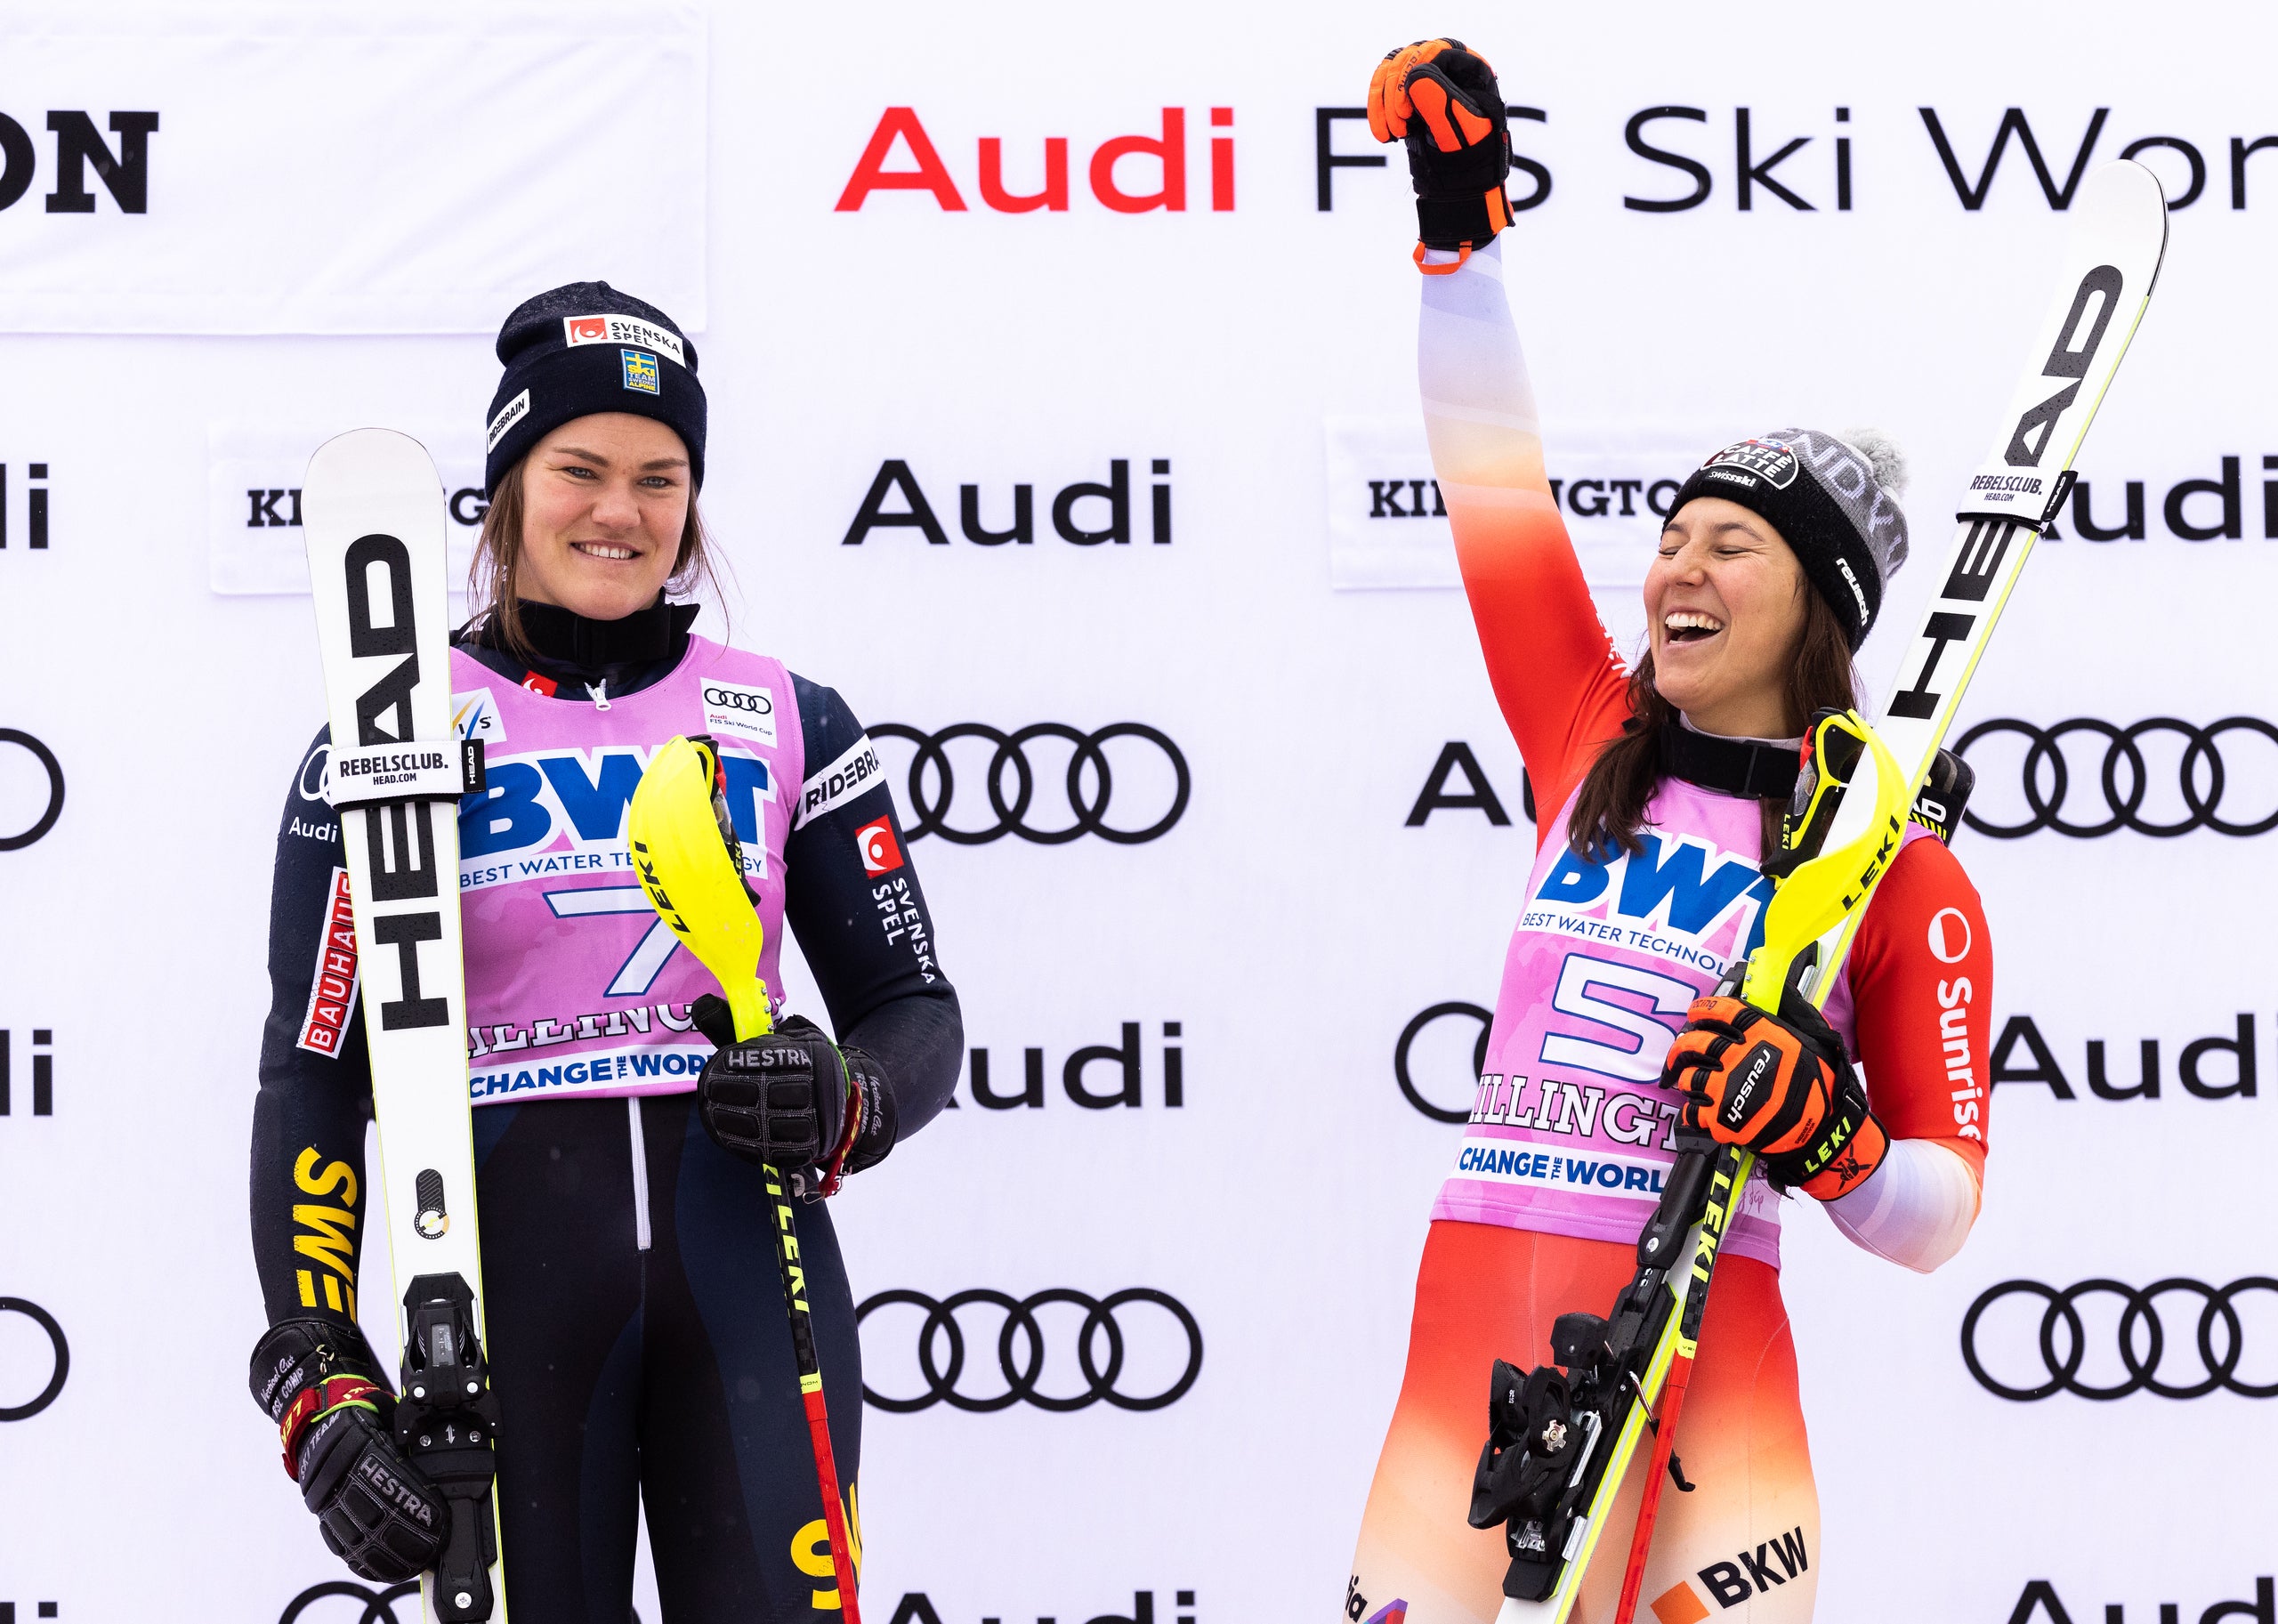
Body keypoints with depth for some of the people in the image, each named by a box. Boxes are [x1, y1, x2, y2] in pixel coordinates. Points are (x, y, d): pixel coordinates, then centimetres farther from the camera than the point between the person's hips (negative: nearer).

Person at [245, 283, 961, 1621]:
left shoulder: (787, 721, 9)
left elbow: (919, 1009, 12)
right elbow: (313, 1074, 0)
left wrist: (847, 1106, -13)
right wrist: (319, 1387, -10)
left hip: (749, 1258, 1)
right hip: (507, 1265, -1)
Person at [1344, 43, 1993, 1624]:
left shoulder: (1899, 871, 2)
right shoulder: (1596, 746, 13)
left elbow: (1939, 1209, 2)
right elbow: (1496, 484, 13)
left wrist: (1830, 1142, -18)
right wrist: (1461, 222, 10)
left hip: (1703, 1365, -3)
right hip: (1467, 1360, 4)